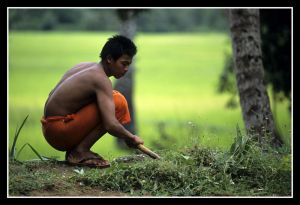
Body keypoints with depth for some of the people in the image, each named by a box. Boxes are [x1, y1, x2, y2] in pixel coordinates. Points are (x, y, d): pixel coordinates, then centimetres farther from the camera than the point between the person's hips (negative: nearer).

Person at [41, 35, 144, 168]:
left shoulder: (84, 66, 12)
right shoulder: (101, 79, -16)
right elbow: (110, 125, -27)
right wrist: (132, 138, -7)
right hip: (60, 132, -10)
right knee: (118, 102, -15)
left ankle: (73, 150, 11)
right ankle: (80, 152, -12)